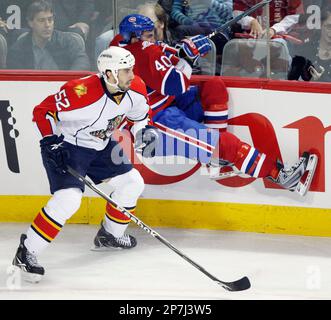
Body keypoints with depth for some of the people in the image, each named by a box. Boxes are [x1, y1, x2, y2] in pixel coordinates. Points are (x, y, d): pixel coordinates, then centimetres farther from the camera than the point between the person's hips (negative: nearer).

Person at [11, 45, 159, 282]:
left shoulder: (135, 89, -11)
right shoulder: (82, 92, -33)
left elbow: (139, 115, 11)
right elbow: (42, 112, -24)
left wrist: (145, 131, -6)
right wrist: (52, 143, -27)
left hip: (101, 147, 8)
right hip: (66, 146, -8)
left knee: (132, 182, 12)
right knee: (68, 198, -24)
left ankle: (110, 235, 33)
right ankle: (27, 252, -17)